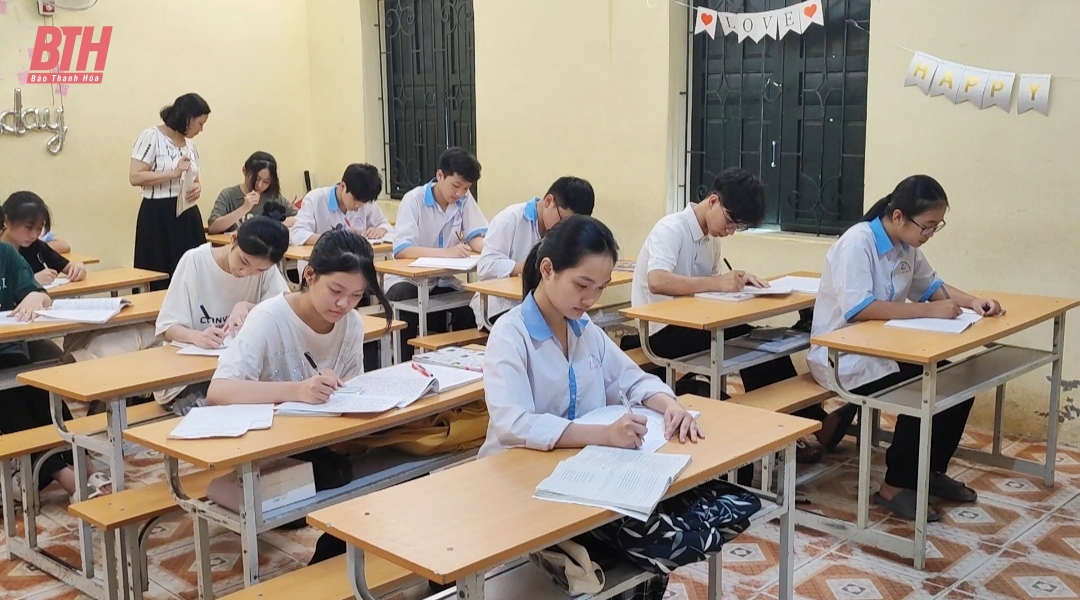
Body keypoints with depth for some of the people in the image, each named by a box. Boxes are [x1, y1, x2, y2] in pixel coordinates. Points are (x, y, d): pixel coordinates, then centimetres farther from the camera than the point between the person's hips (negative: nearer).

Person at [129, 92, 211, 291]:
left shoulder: (190, 144, 14)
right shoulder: (151, 137, -8)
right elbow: (135, 177, -15)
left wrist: (197, 187, 1)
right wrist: (174, 173, -20)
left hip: (188, 215, 7)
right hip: (158, 216, -7)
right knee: (161, 283, -5)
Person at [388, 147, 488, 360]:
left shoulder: (465, 199, 0)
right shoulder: (414, 199, -16)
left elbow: (477, 237, -6)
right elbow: (401, 250, -28)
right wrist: (446, 252, -41)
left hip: (443, 281, 4)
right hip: (407, 280, -4)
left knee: (471, 312, -22)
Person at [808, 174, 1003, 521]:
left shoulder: (905, 245, 4)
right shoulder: (857, 243, -22)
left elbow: (930, 286, 18)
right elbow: (858, 309, -32)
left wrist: (972, 301, -2)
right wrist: (929, 311, -30)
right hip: (843, 358, -9)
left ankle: (932, 470, 15)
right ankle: (895, 486, -6)